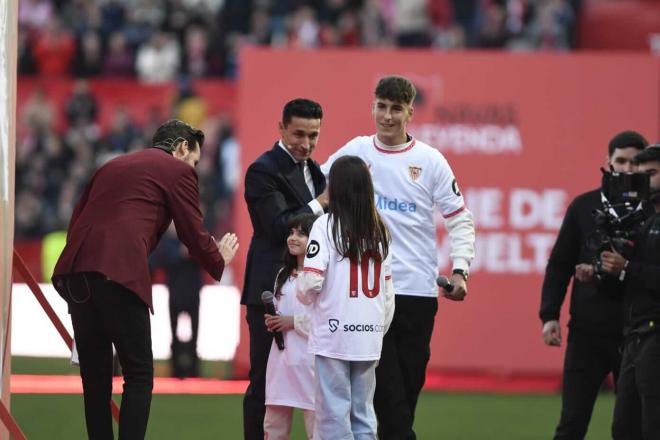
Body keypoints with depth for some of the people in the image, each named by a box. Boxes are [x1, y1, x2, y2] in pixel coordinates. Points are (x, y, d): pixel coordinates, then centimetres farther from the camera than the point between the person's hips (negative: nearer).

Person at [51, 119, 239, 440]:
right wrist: (219, 262, 29)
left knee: (95, 375, 12)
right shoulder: (178, 172, 11)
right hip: (120, 272, -6)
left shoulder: (111, 167, 29)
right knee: (138, 374, 0)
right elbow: (194, 235, 10)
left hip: (75, 269, 6)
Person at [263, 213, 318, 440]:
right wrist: (272, 321, 4)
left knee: (315, 421, -4)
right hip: (282, 354, 8)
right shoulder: (284, 275, 15)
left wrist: (294, 321, -15)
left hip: (308, 358, -8)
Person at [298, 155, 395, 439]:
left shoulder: (326, 226, -7)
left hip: (333, 334, -5)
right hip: (369, 338, 5)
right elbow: (387, 291, 10)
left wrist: (303, 296, 8)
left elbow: (312, 280, -14)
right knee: (363, 414, 10)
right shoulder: (379, 230, 9)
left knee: (333, 415, -3)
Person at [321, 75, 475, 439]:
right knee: (386, 386, -8)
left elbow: (460, 220, 4)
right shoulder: (355, 152, 5)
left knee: (409, 386, 5)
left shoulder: (430, 161, 2)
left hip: (418, 289, 0)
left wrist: (460, 270, -8)